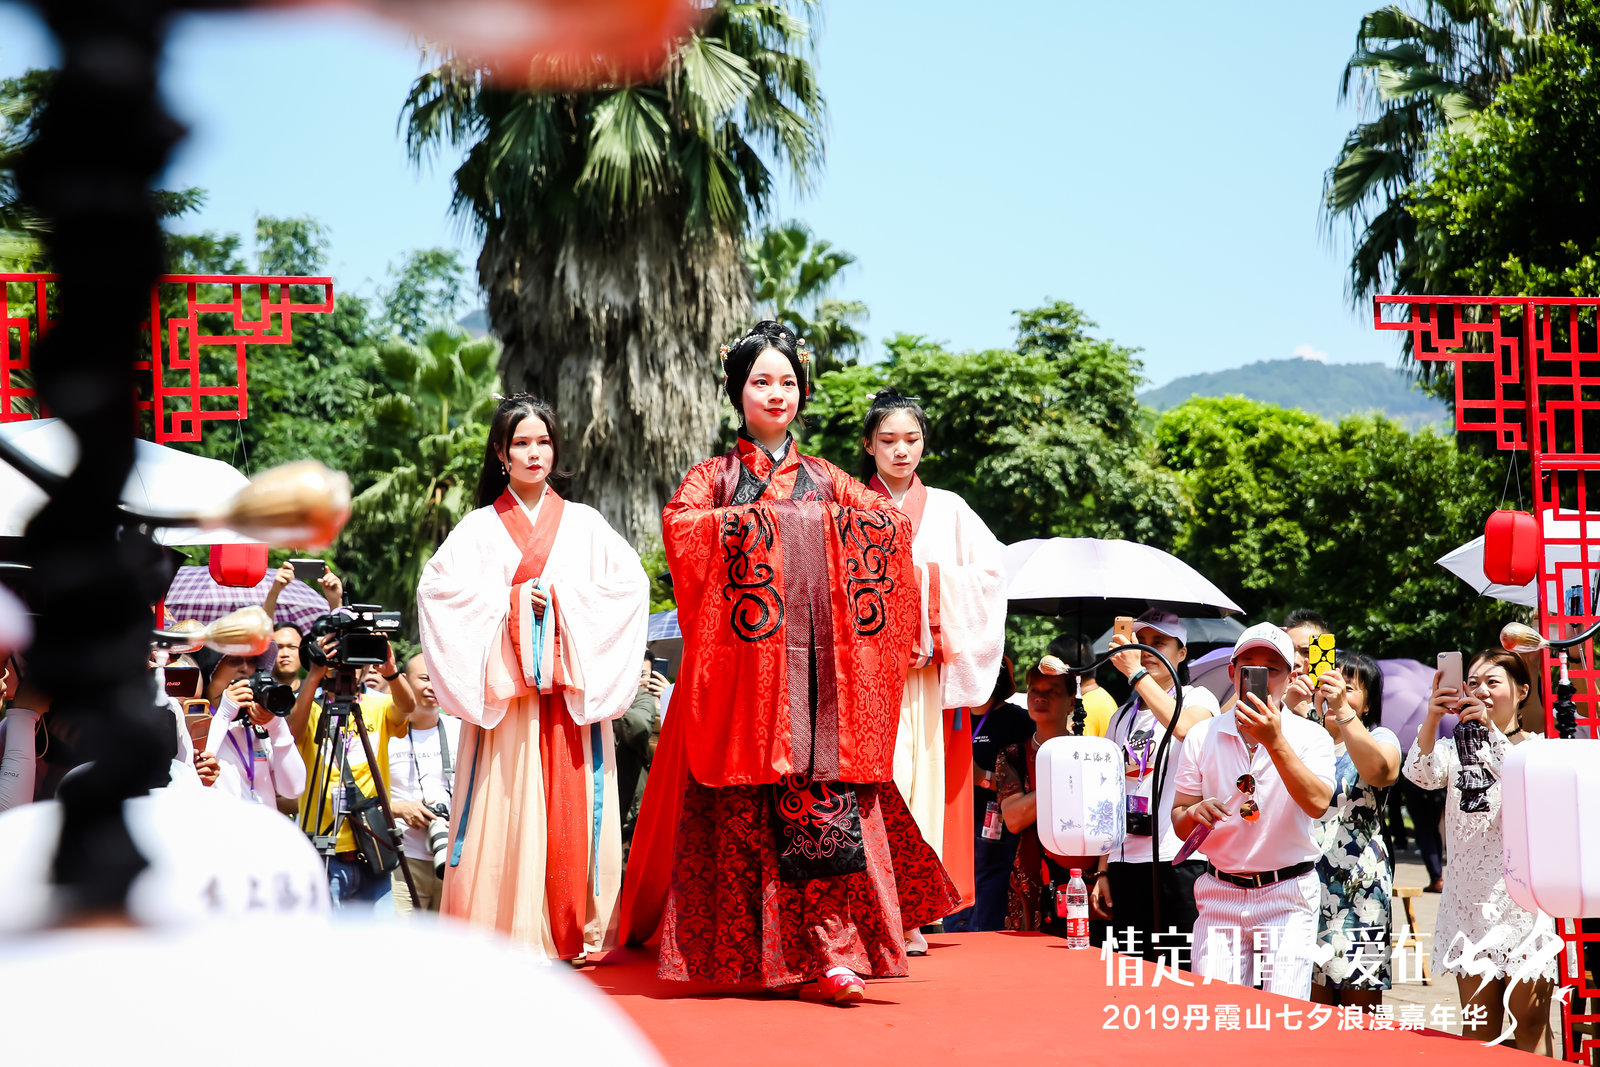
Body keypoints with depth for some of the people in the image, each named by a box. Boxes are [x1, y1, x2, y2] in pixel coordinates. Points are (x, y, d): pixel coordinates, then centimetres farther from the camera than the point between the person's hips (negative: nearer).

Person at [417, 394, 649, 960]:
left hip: (573, 690, 1)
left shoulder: (584, 523, 14)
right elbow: (437, 585, -3)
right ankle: (508, 932, -2)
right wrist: (510, 601, -11)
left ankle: (574, 933, 2)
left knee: (573, 807, -3)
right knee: (508, 808, -6)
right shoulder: (480, 528, 10)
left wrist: (565, 601, -8)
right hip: (504, 689, -1)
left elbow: (631, 581, 3)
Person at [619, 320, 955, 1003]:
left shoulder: (825, 481, 19)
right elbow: (679, 523, -10)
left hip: (818, 667, 2)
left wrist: (829, 516, -4)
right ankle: (738, 959, 5)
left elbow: (891, 527, 9)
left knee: (826, 805, -8)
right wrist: (765, 519, -12)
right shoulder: (715, 477, 11)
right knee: (745, 812, -4)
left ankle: (826, 956, -11)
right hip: (743, 668, -2)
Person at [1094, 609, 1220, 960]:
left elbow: (1184, 727, -25)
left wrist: (1136, 673, -20)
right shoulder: (1123, 716, 18)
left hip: (1180, 858, -5)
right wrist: (1103, 871, 11)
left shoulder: (1197, 698, 2)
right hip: (1126, 861, 5)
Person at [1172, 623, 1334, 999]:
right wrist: (1195, 813, -15)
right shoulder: (1202, 736, 5)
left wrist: (1275, 741, -27)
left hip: (1288, 898, -2)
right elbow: (1179, 822, 7)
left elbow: (1317, 804, -19)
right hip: (1219, 894, 2)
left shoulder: (1311, 737, -1)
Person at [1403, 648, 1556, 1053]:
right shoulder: (1455, 748, 9)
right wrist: (1432, 718, -27)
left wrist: (1492, 732, -30)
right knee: (1478, 1025, 9)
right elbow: (1420, 773, -12)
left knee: (1530, 1022, -1)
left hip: (1521, 897, -3)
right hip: (1468, 897, 3)